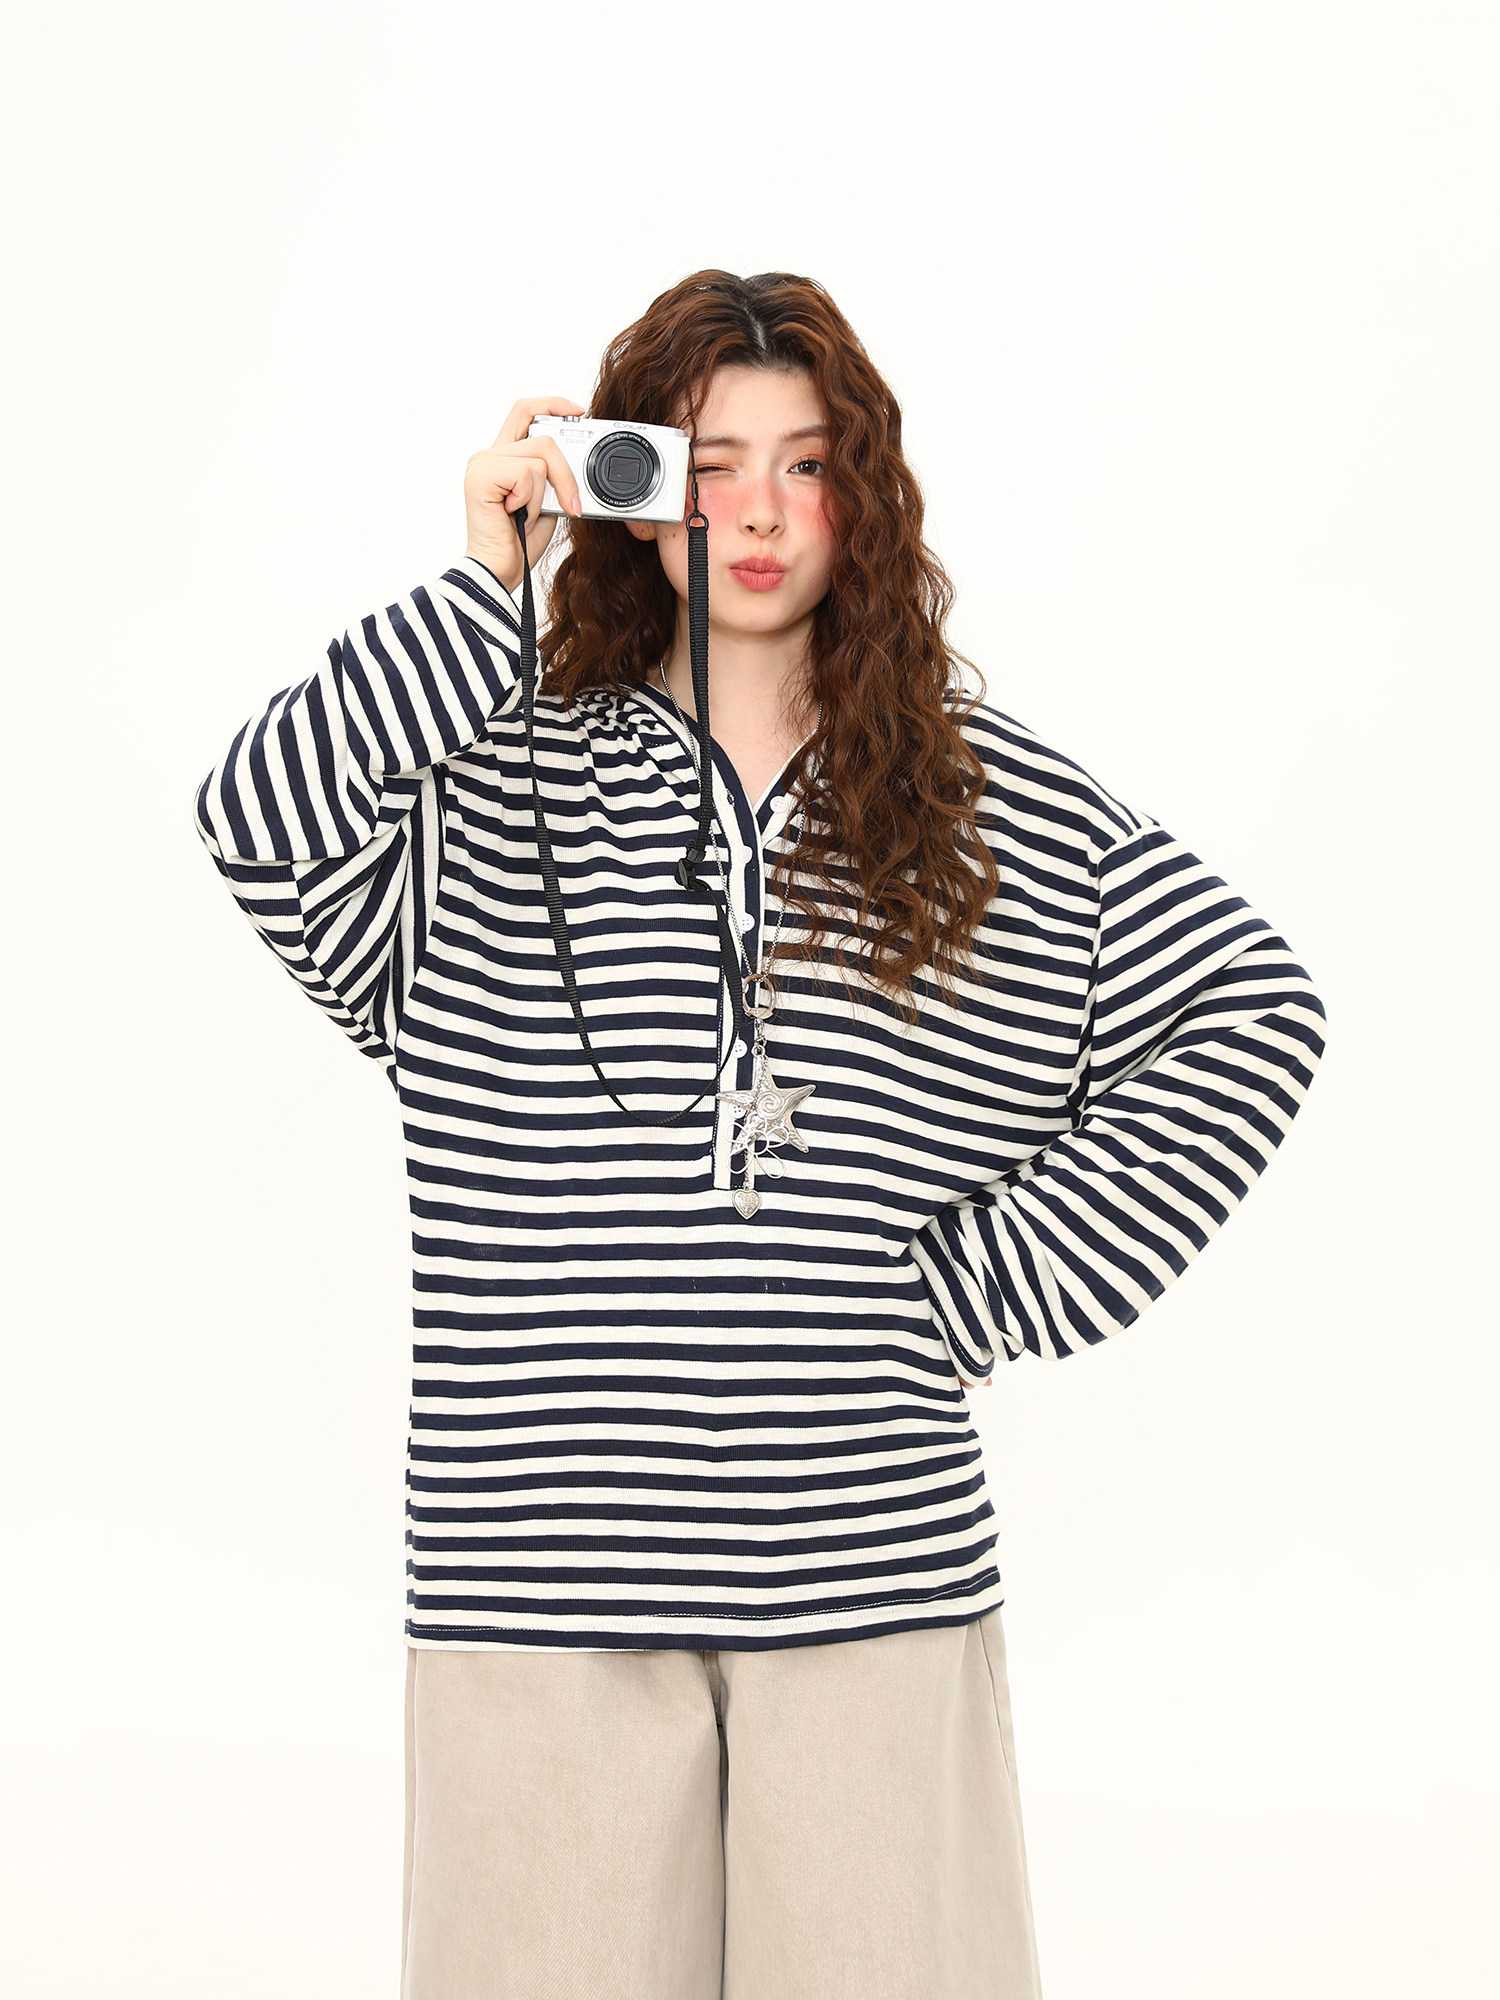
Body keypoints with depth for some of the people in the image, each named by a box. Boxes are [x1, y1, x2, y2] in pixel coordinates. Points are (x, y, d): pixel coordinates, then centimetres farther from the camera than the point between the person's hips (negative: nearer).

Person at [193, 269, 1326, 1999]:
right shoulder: (493, 779, 6)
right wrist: (485, 584, -11)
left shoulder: (993, 805, 7)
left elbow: (1248, 1014, 9)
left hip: (872, 1565, 1)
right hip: (545, 1568, 0)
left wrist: (1015, 1271, 2)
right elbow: (266, 819, -12)